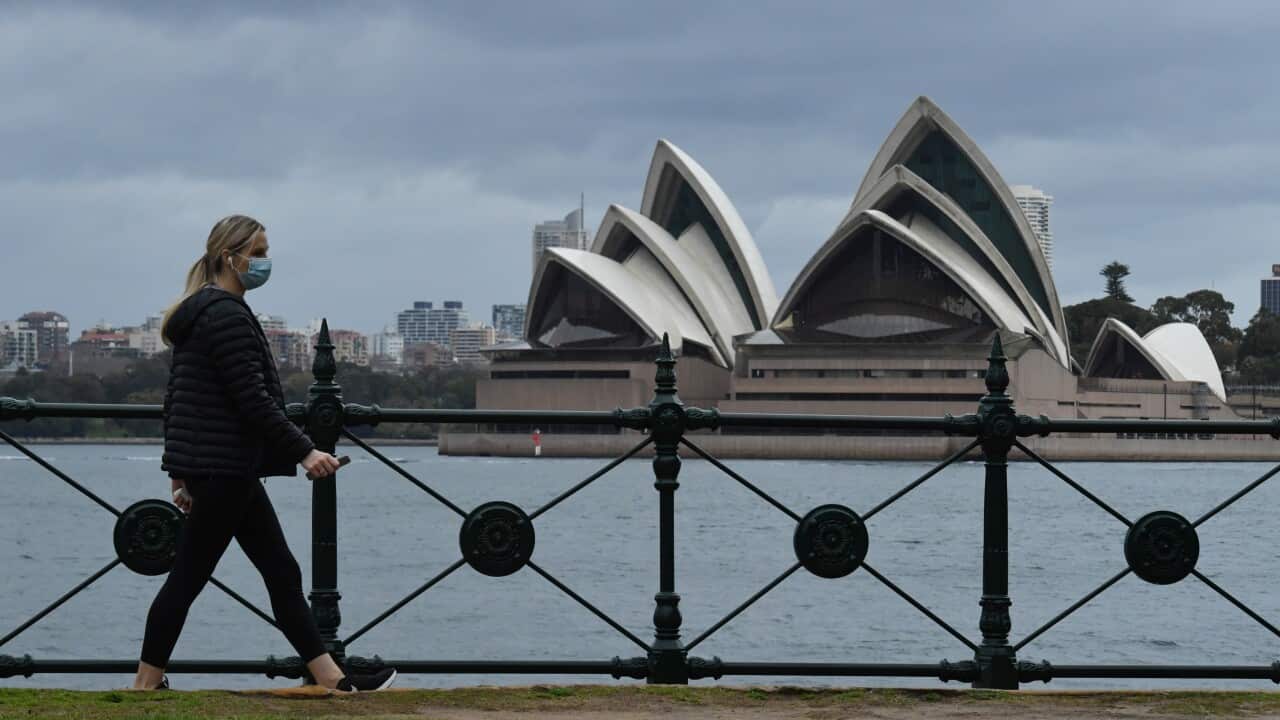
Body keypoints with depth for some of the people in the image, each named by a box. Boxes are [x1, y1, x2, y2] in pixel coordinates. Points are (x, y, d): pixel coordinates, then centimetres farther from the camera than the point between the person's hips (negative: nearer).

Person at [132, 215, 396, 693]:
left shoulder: (198, 314, 17)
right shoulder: (227, 316, -15)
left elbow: (176, 397, 20)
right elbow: (253, 401, -21)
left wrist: (180, 471, 22)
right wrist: (304, 452, -18)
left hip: (215, 467, 11)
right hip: (223, 468, -11)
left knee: (280, 572, 9)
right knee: (188, 576, -3)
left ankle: (332, 678, 9)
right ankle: (146, 684, 4)